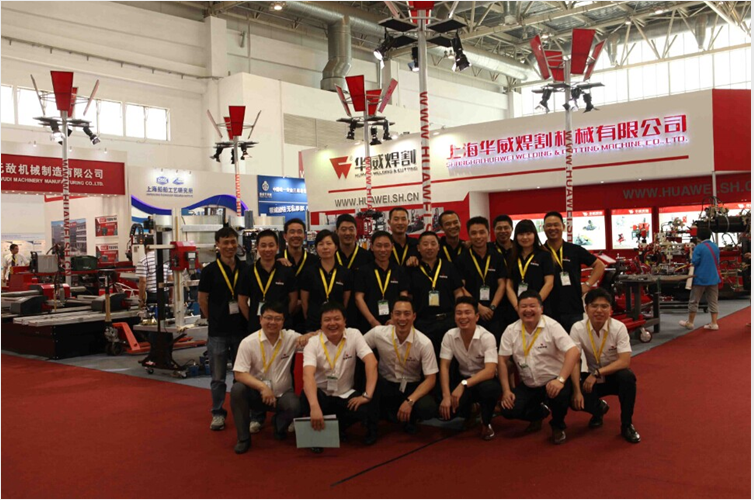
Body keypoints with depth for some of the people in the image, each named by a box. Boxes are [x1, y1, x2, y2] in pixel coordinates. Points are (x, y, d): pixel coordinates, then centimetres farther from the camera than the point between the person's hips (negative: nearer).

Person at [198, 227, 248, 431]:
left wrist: (248, 319, 5)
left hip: (241, 329, 2)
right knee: (218, 376, 6)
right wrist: (216, 320, 5)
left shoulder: (245, 269, 3)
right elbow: (202, 300, 2)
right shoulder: (210, 271, -4)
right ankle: (218, 413, 19)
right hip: (217, 332, -2)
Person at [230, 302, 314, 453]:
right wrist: (263, 387, -31)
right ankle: (244, 437, -10)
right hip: (256, 393, 0)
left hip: (282, 394, 1)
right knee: (237, 389, -30)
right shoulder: (248, 342, -12)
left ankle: (279, 425, 9)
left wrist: (306, 337, -24)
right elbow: (239, 374, -18)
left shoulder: (291, 338, -6)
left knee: (295, 406, -30)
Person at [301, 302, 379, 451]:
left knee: (368, 409, -28)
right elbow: (308, 375, -30)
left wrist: (367, 395, -31)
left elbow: (371, 361, -19)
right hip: (321, 395, -1)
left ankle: (339, 426, 5)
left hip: (346, 395, 1)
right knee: (306, 397, -35)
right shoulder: (313, 343, -13)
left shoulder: (354, 335, -8)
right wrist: (314, 407, -47)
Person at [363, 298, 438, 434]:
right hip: (385, 384, 1)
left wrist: (410, 401, -27)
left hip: (412, 387, -1)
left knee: (428, 409, -32)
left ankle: (409, 418, 7)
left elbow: (430, 379, -15)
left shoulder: (424, 343, -17)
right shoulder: (378, 333, -15)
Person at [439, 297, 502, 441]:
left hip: (484, 380, -3)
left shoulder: (487, 337, -22)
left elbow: (490, 371, -31)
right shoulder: (449, 336, -11)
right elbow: (444, 366, -11)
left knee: (488, 387, -40)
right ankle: (467, 414, 16)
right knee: (445, 409, -24)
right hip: (463, 382, 3)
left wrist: (463, 384, -42)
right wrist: (446, 396, -25)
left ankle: (486, 423, -6)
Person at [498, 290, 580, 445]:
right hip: (528, 385, 4)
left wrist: (560, 380, -35)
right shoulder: (510, 331, -4)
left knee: (559, 396, -36)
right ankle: (539, 412, 18)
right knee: (508, 410, -16)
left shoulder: (552, 326, -14)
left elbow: (573, 352, -23)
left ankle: (558, 426, 1)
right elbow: (502, 360, 0)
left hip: (553, 381, -3)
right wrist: (506, 390, -9)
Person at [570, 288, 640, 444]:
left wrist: (597, 373, -32)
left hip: (613, 376, -1)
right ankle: (599, 408, 13)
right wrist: (577, 391, -29)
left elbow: (625, 361, -25)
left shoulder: (619, 327, -18)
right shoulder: (578, 328, -16)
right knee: (572, 399, -26)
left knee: (627, 377, -35)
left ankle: (627, 424, -11)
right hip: (591, 378, 1)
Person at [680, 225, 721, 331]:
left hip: (701, 278, -6)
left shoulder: (699, 247, -15)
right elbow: (718, 261, 13)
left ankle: (690, 322, 13)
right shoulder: (715, 246, 5)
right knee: (713, 301, 10)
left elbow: (694, 262, -15)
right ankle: (714, 323, 8)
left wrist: (691, 258, 4)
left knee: (694, 301, 6)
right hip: (713, 278, 6)